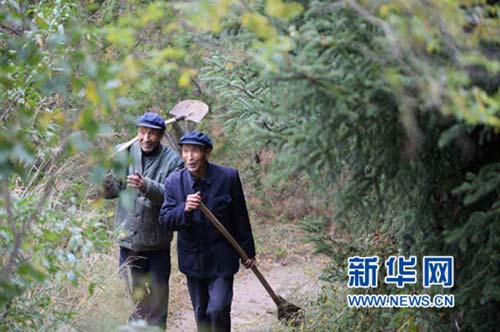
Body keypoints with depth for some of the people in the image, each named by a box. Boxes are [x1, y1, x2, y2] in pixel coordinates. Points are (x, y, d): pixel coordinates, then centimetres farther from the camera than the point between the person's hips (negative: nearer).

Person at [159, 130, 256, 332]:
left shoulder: (228, 177, -11)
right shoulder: (174, 182, -7)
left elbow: (240, 217, -2)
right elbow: (165, 221, -10)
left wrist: (248, 252, 5)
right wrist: (185, 209, -31)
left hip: (222, 259, -3)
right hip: (193, 259, 3)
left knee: (218, 309, -14)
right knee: (201, 314, 13)